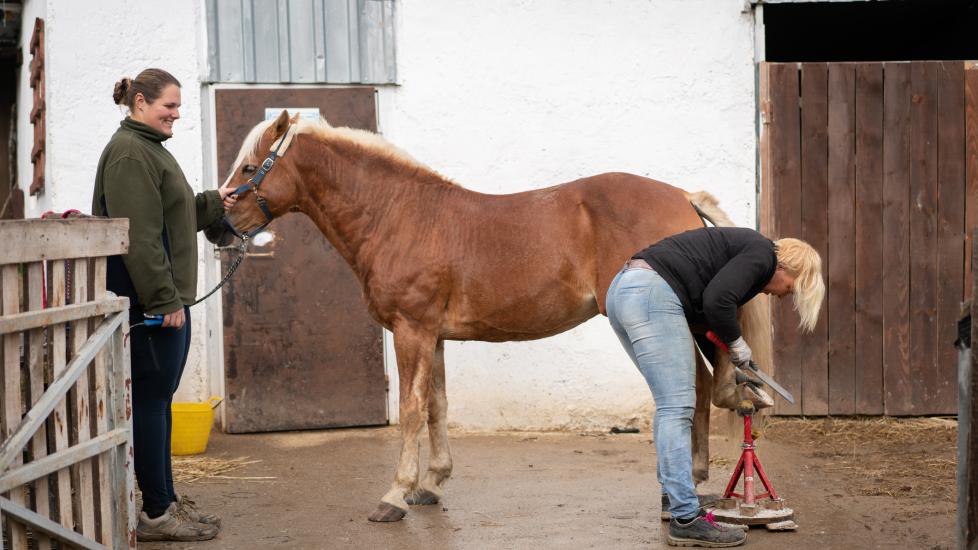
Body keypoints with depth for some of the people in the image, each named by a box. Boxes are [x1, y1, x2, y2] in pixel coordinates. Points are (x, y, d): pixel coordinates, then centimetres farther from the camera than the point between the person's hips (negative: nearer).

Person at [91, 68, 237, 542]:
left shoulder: (149, 148, 18)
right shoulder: (130, 152, -15)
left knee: (157, 399, 15)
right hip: (150, 302, -11)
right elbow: (140, 235, -22)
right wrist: (166, 299, -22)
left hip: (165, 297, 11)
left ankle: (165, 500, 23)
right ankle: (155, 514, 0)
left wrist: (213, 204, 16)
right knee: (152, 398, -5)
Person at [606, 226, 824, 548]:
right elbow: (716, 301, -16)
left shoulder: (744, 247, 26)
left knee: (671, 404, 19)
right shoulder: (762, 253, -3)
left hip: (623, 291, 11)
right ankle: (685, 520, -11)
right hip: (651, 295, -11)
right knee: (678, 408, -10)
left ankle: (673, 495, 28)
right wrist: (736, 342, 1)